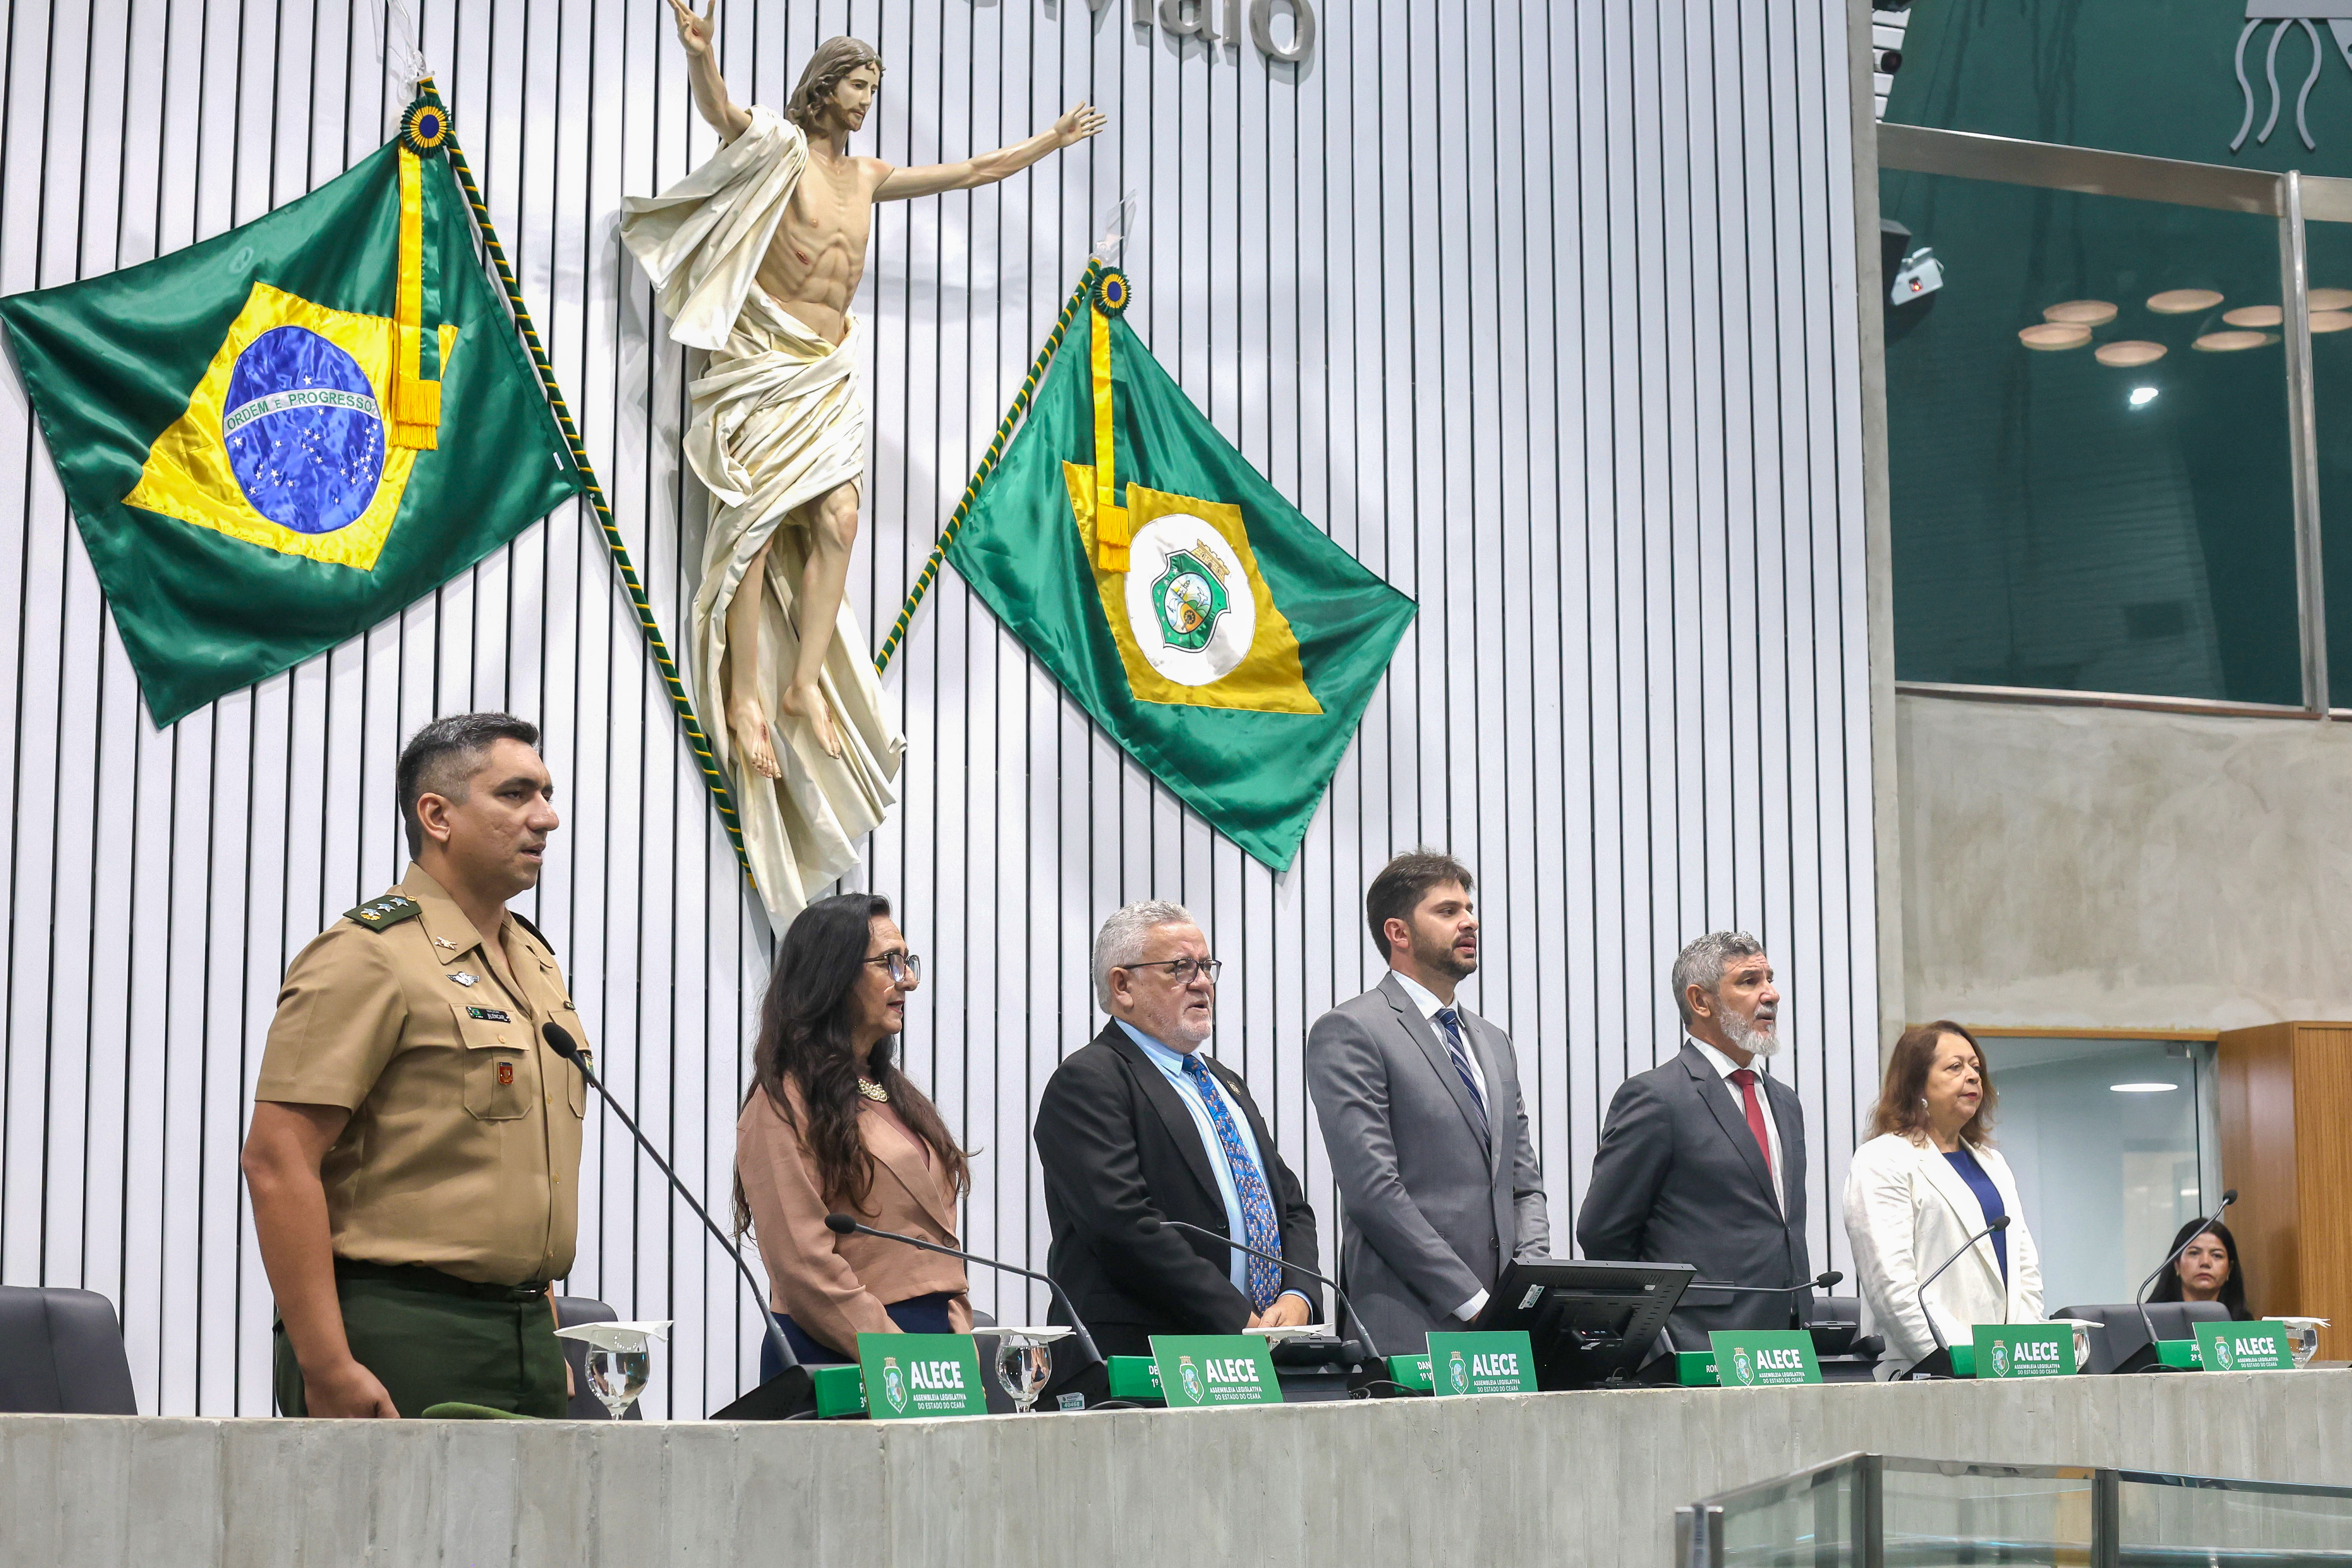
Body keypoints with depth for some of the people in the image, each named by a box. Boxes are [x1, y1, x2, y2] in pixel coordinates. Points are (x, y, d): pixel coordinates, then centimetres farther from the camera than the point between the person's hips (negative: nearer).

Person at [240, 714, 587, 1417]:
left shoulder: (538, 964, 17)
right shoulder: (369, 956, -10)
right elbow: (277, 1158, -17)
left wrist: (544, 1333, 19)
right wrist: (326, 1366, -21)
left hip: (526, 1339, 8)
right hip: (401, 1340, -8)